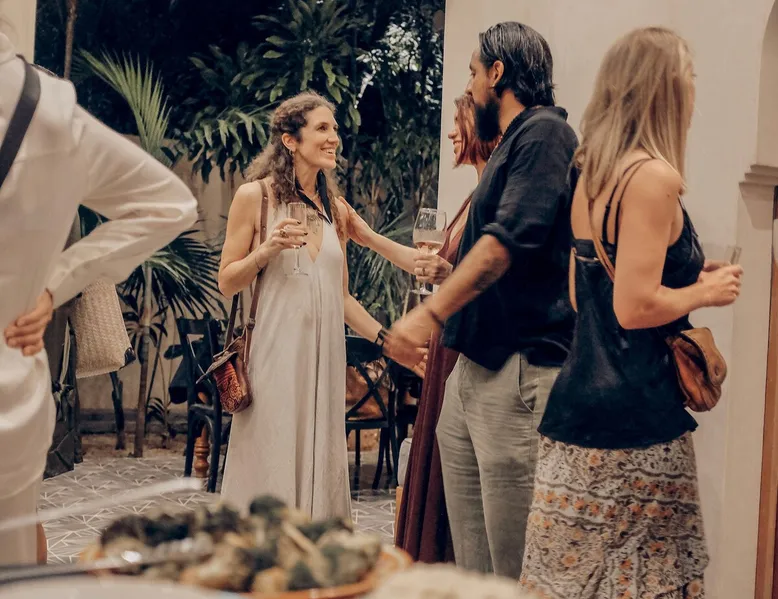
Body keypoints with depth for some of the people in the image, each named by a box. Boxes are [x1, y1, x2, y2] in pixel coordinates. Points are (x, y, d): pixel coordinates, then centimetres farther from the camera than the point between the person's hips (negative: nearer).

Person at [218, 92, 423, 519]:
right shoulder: (254, 197, -1)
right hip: (273, 355, -5)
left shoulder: (335, 209, 14)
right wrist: (268, 249, -16)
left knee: (317, 464, 5)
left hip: (323, 355, 5)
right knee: (270, 464, -5)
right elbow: (226, 283, 0)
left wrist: (385, 338, 10)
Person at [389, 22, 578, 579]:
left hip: (519, 366, -10)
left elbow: (508, 240, -21)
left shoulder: (544, 133, -9)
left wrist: (432, 312, -22)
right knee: (469, 550, 10)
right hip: (475, 365, 10)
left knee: (513, 561, -7)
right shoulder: (512, 143, 22)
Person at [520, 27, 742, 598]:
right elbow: (635, 307, -21)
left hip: (580, 397, 9)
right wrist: (705, 291, -4)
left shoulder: (592, 176, 12)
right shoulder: (655, 177, -14)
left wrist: (688, 272, 24)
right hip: (636, 417, -9)